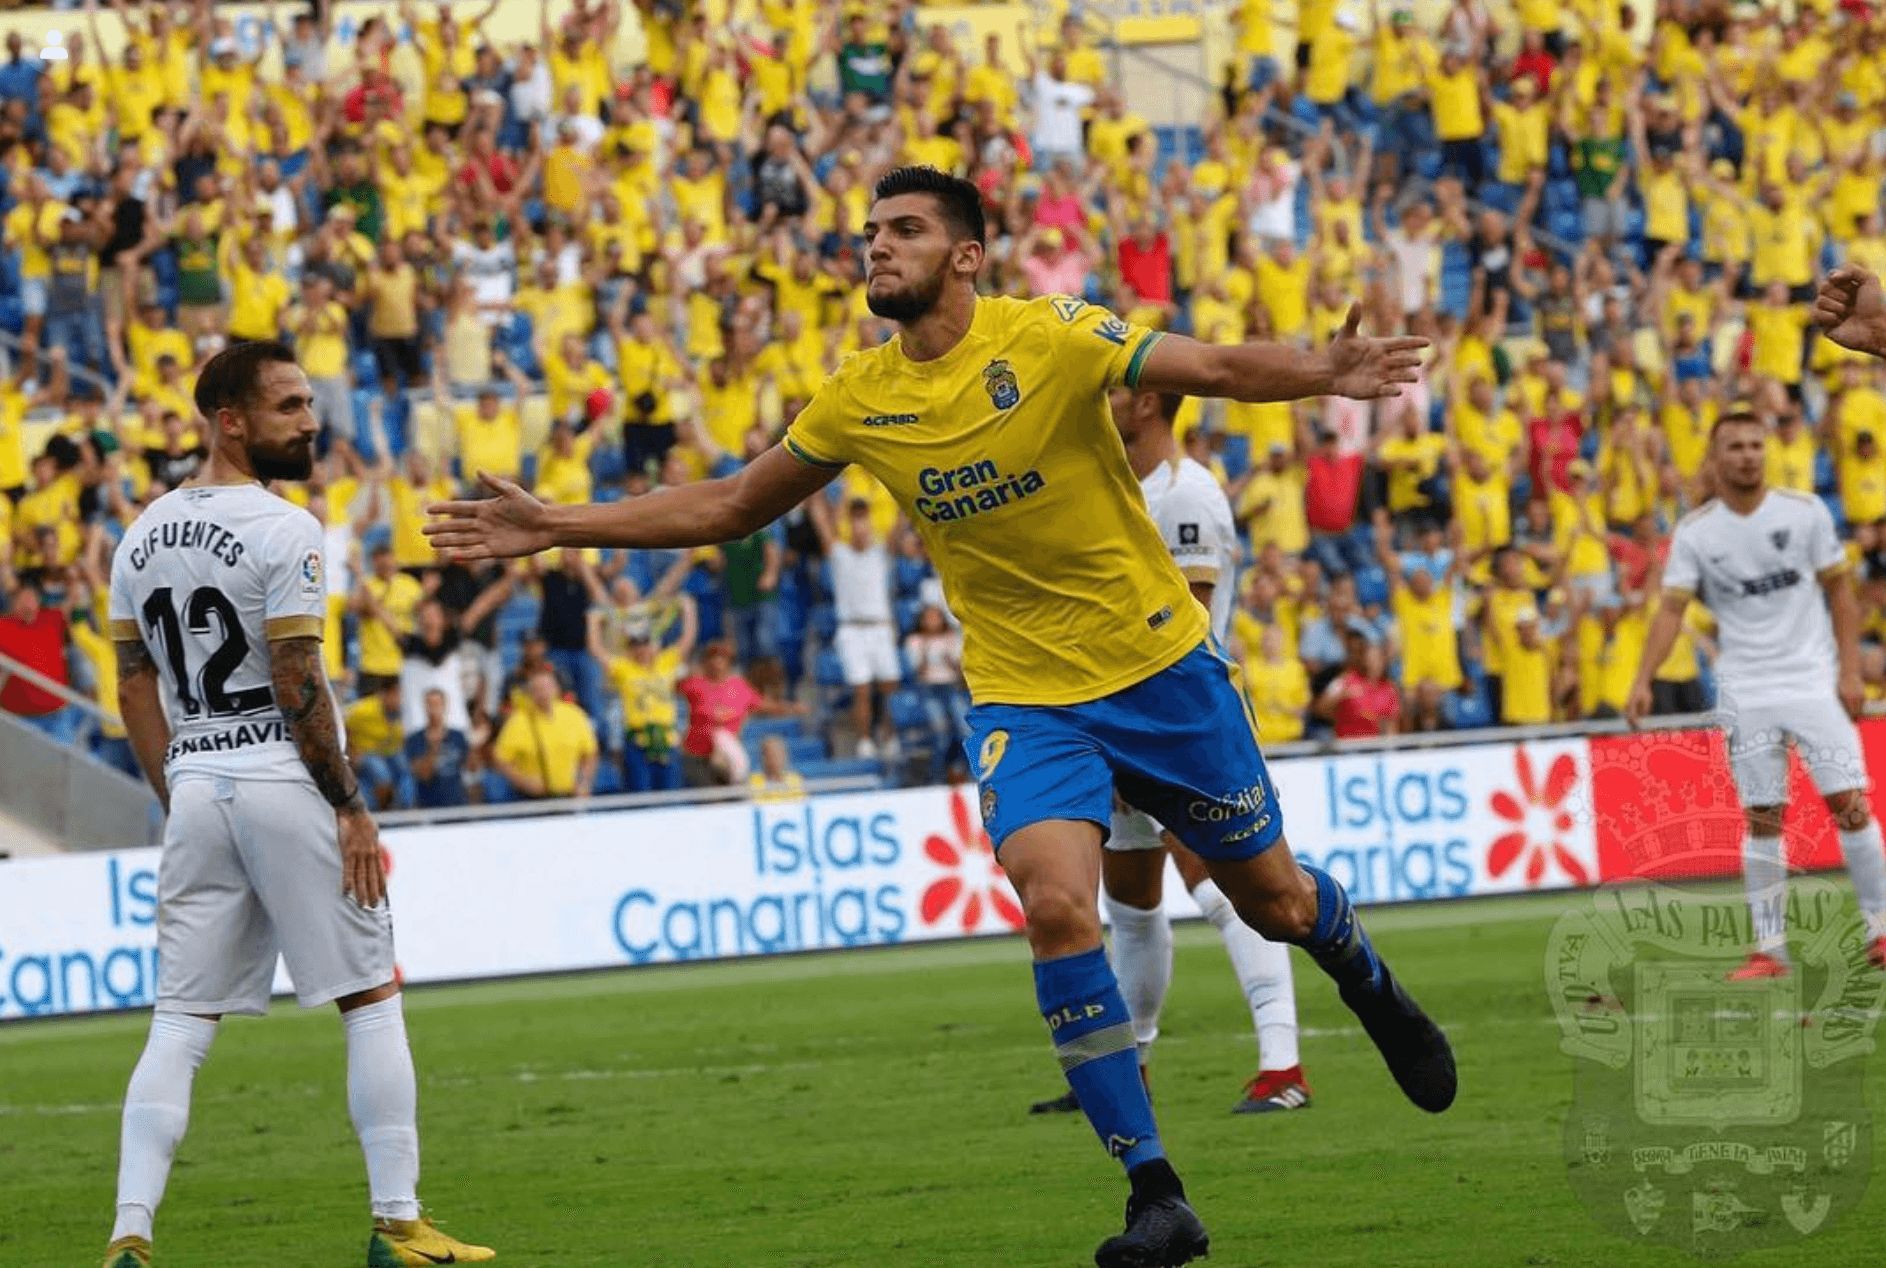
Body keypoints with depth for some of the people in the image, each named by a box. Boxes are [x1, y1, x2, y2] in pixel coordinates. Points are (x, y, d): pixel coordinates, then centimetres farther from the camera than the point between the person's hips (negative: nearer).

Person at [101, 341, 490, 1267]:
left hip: (194, 785, 6)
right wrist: (350, 808, -9)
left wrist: (177, 804, 16)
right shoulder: (283, 532, -11)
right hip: (284, 777, -6)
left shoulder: (142, 539, 9)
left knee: (180, 1021, 6)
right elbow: (298, 687, -15)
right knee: (371, 1000, 5)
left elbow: (136, 689, 11)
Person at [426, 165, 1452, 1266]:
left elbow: (1214, 367, -23)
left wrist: (1321, 373, -44)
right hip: (1024, 696, 2)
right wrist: (559, 529, 7)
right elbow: (730, 506, 12)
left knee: (1273, 898, 9)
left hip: (1161, 664, -2)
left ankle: (1371, 988, 49)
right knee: (1056, 905, -22)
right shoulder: (859, 400, 0)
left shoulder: (1047, 338, -13)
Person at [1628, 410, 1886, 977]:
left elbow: (1839, 589, 4)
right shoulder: (1694, 531, 0)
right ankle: (1769, 949, 5)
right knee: (1763, 819, 0)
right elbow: (1672, 608, -5)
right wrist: (1643, 680, -19)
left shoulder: (1805, 511, -1)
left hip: (1813, 680, -1)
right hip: (1744, 691, 1)